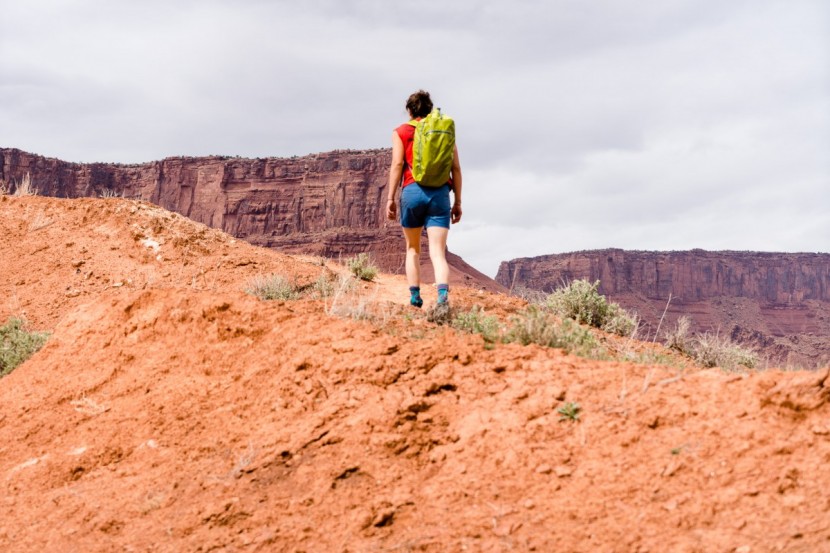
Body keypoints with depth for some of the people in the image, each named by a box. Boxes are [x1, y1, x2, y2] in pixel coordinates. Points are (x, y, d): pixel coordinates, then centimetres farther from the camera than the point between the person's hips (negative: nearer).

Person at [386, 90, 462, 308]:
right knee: (437, 252, -5)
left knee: (413, 248, 18)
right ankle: (443, 293, -28)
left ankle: (415, 297, 12)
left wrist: (390, 198, -2)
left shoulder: (401, 132, 10)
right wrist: (458, 202, 14)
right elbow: (456, 169, 11)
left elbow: (397, 165, -2)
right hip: (440, 193, 1)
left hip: (413, 191, -1)